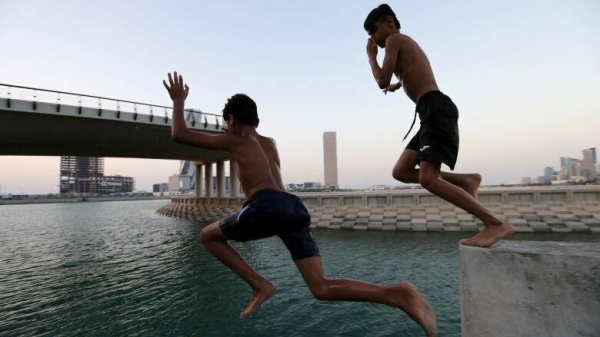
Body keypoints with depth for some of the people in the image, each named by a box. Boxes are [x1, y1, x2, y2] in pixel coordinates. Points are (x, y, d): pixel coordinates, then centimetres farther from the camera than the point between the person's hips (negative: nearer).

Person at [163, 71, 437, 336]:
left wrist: (178, 101, 34)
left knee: (208, 236, 21)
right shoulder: (270, 143, 32)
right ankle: (397, 295, -13)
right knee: (323, 289, 6)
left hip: (267, 207, -6)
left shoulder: (232, 140, 17)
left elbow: (179, 135, 20)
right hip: (296, 209, 7)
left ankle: (259, 285, 7)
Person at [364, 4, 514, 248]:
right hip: (432, 113, 10)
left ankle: (496, 224, -20)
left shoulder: (395, 39, 3)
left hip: (436, 109, -10)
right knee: (401, 172, 5)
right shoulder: (409, 46, 32)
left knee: (428, 178, -22)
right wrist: (400, 84, 70)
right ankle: (465, 181, 4)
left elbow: (382, 81, -6)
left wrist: (371, 55, 11)